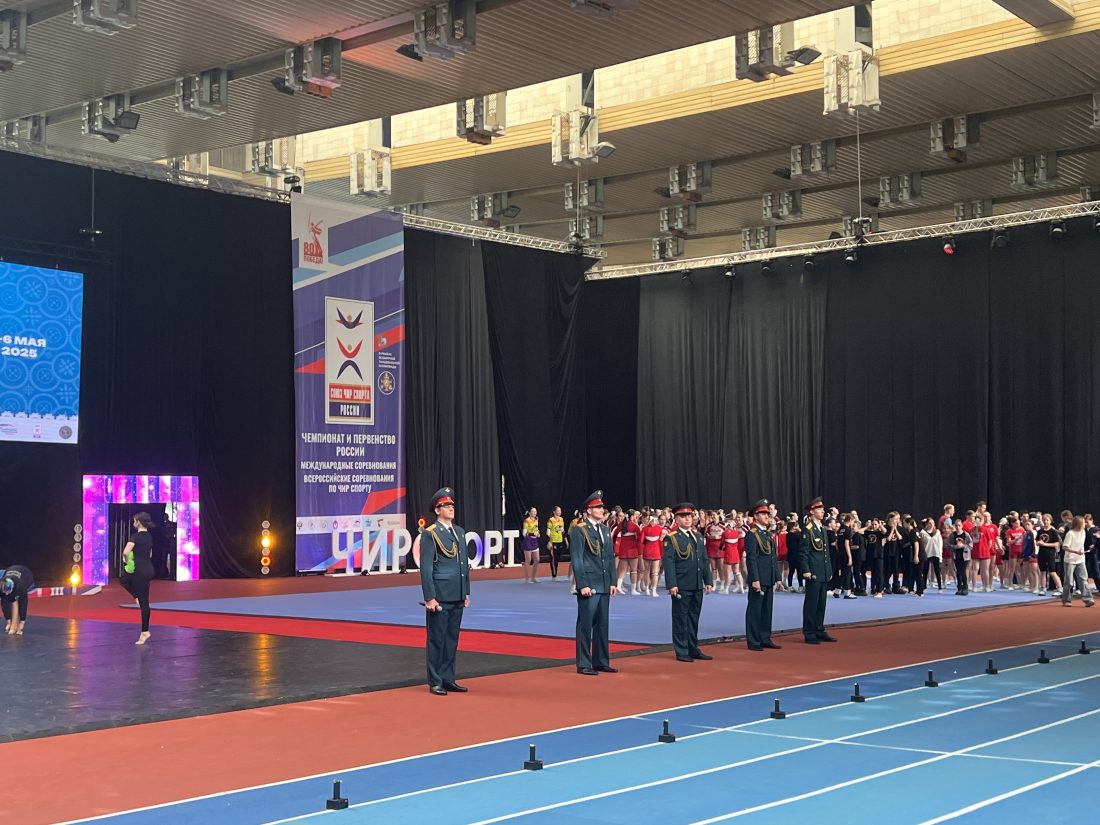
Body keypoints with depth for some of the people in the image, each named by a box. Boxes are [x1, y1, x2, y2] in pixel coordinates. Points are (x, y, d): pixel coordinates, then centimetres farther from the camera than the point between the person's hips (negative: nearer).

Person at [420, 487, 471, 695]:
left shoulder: (460, 532, 12)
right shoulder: (430, 534, -9)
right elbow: (426, 568, -12)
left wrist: (466, 593, 14)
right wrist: (429, 598, -15)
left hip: (457, 597, 7)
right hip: (440, 596, -7)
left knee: (452, 638, 11)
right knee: (437, 638, 1)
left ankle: (448, 679, 19)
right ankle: (435, 682, 7)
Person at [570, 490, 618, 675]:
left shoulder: (605, 529, 14)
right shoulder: (578, 530, -8)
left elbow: (610, 557, 16)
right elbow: (577, 560, -12)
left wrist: (612, 582, 10)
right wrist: (583, 585, -16)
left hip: (604, 586, 7)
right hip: (588, 586, -7)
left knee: (602, 624, 11)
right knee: (585, 625, -2)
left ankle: (601, 662, 19)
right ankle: (584, 664, 4)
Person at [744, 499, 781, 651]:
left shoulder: (768, 534, 16)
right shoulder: (751, 534, -9)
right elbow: (751, 558, -15)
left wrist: (777, 577, 14)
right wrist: (755, 579, -20)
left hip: (769, 579, 8)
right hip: (758, 579, -8)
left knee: (767, 610, 11)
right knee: (755, 610, -2)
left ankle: (765, 639, 18)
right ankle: (753, 641, 2)